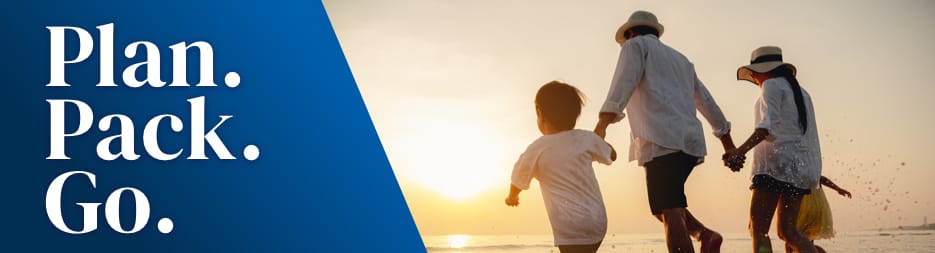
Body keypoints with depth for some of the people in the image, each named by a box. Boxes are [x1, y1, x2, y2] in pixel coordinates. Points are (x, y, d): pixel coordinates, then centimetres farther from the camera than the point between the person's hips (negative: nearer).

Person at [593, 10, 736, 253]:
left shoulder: (636, 45, 11)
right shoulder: (680, 59, 32)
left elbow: (623, 85, -9)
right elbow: (706, 102, 34)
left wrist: (602, 124, -21)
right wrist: (727, 140, 40)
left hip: (662, 142, -7)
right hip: (690, 142, 8)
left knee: (670, 214, -14)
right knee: (662, 206, 18)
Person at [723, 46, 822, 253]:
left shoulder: (772, 85, 0)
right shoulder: (801, 92, 24)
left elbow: (769, 124, -18)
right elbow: (810, 136, 23)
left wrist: (742, 150, -31)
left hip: (778, 162, -8)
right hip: (802, 165, 8)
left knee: (758, 229, -9)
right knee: (787, 230, 9)